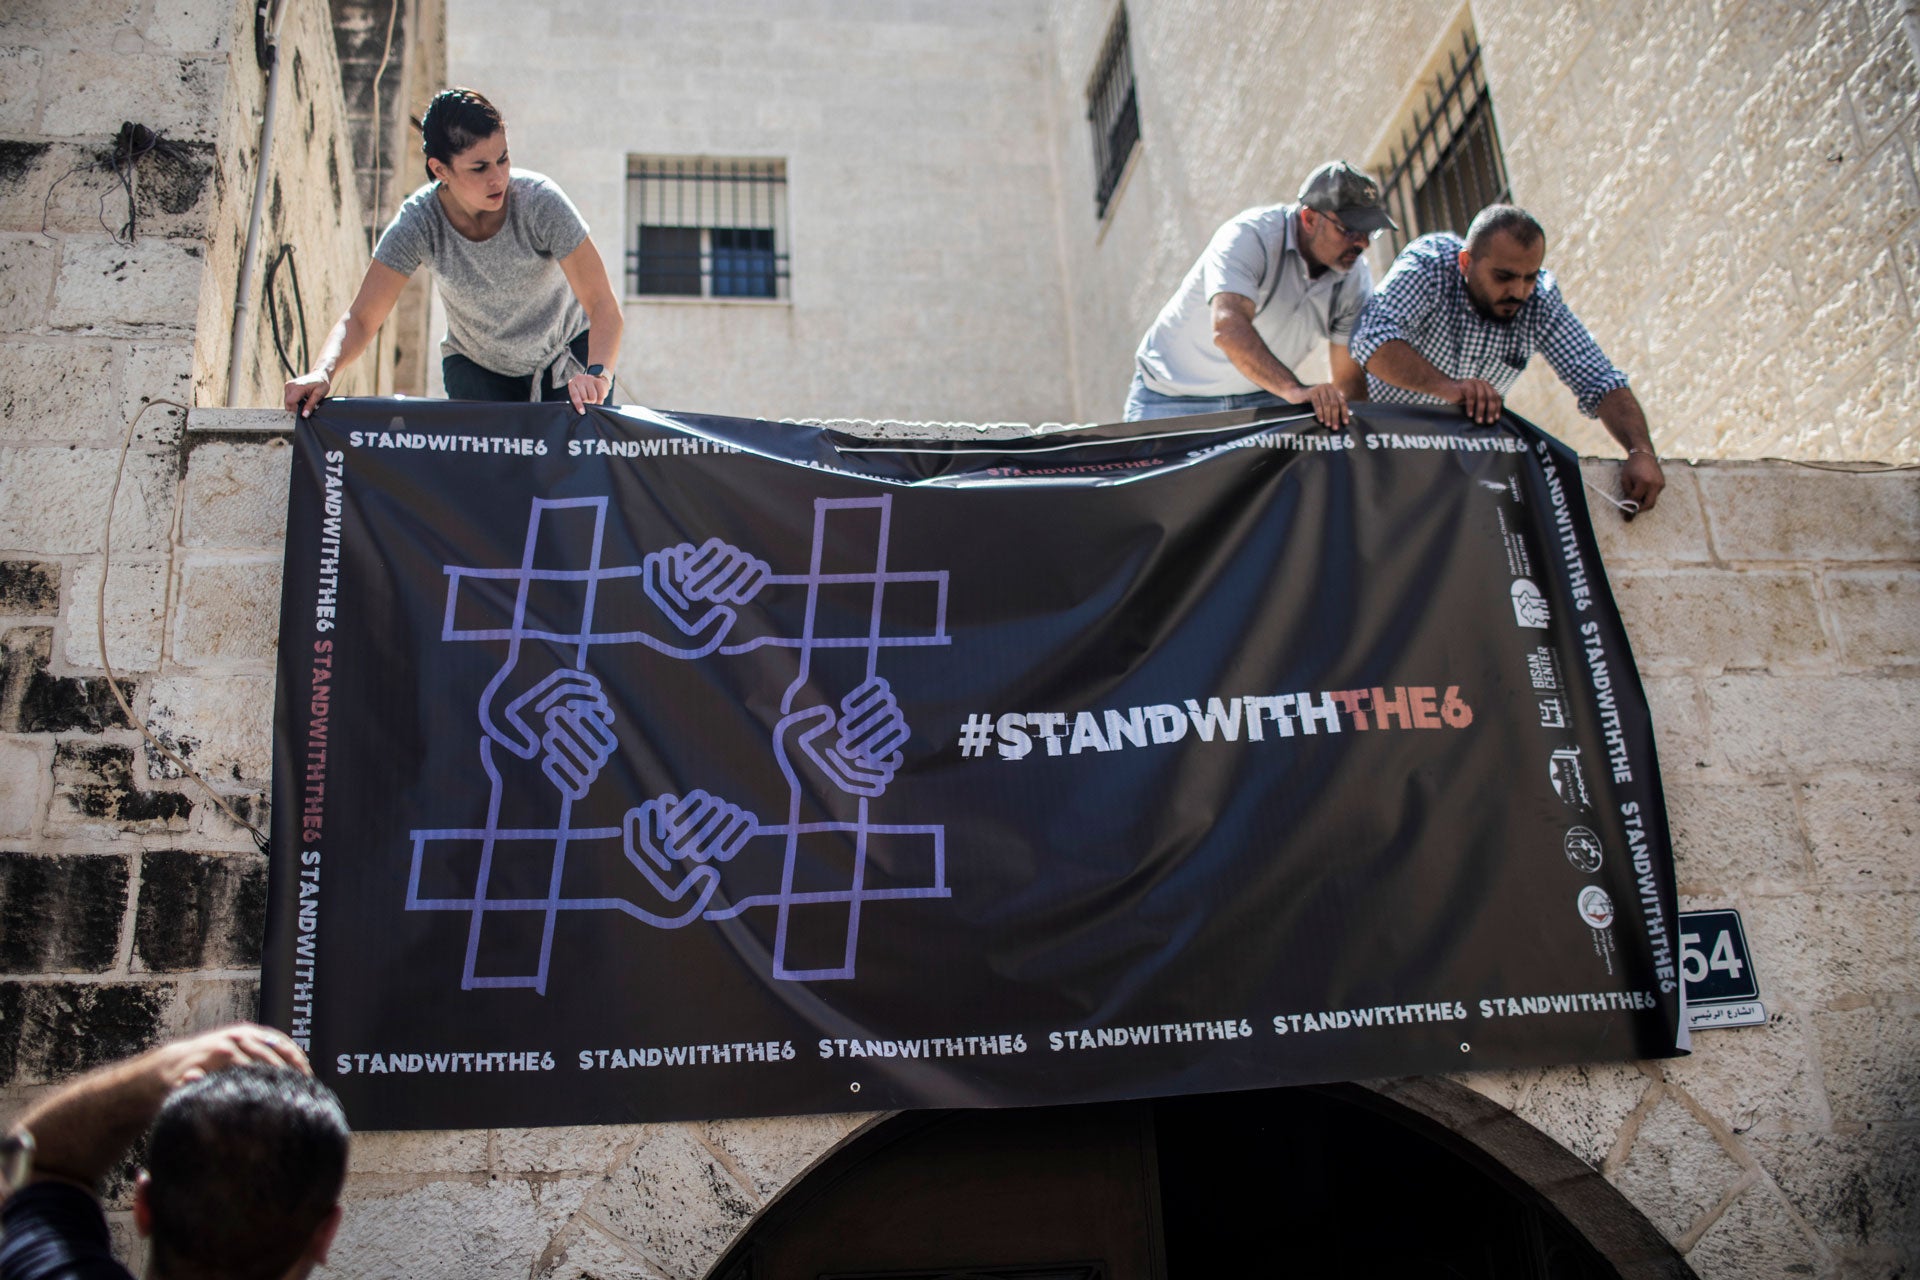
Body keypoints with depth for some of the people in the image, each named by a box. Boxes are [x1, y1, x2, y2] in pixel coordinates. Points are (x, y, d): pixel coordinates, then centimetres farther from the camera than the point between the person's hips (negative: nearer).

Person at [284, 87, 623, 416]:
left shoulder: (540, 202, -26)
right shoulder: (418, 222, -21)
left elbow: (602, 305, -28)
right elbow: (361, 318, -19)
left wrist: (596, 373, -47)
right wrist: (323, 372, -39)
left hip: (568, 355, -1)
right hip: (476, 366, 1)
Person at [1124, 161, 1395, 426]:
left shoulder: (1355, 277, -5)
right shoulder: (1250, 235, -23)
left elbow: (1351, 376, -4)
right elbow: (1228, 328, -41)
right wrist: (1294, 389, -55)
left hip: (1263, 397, 4)